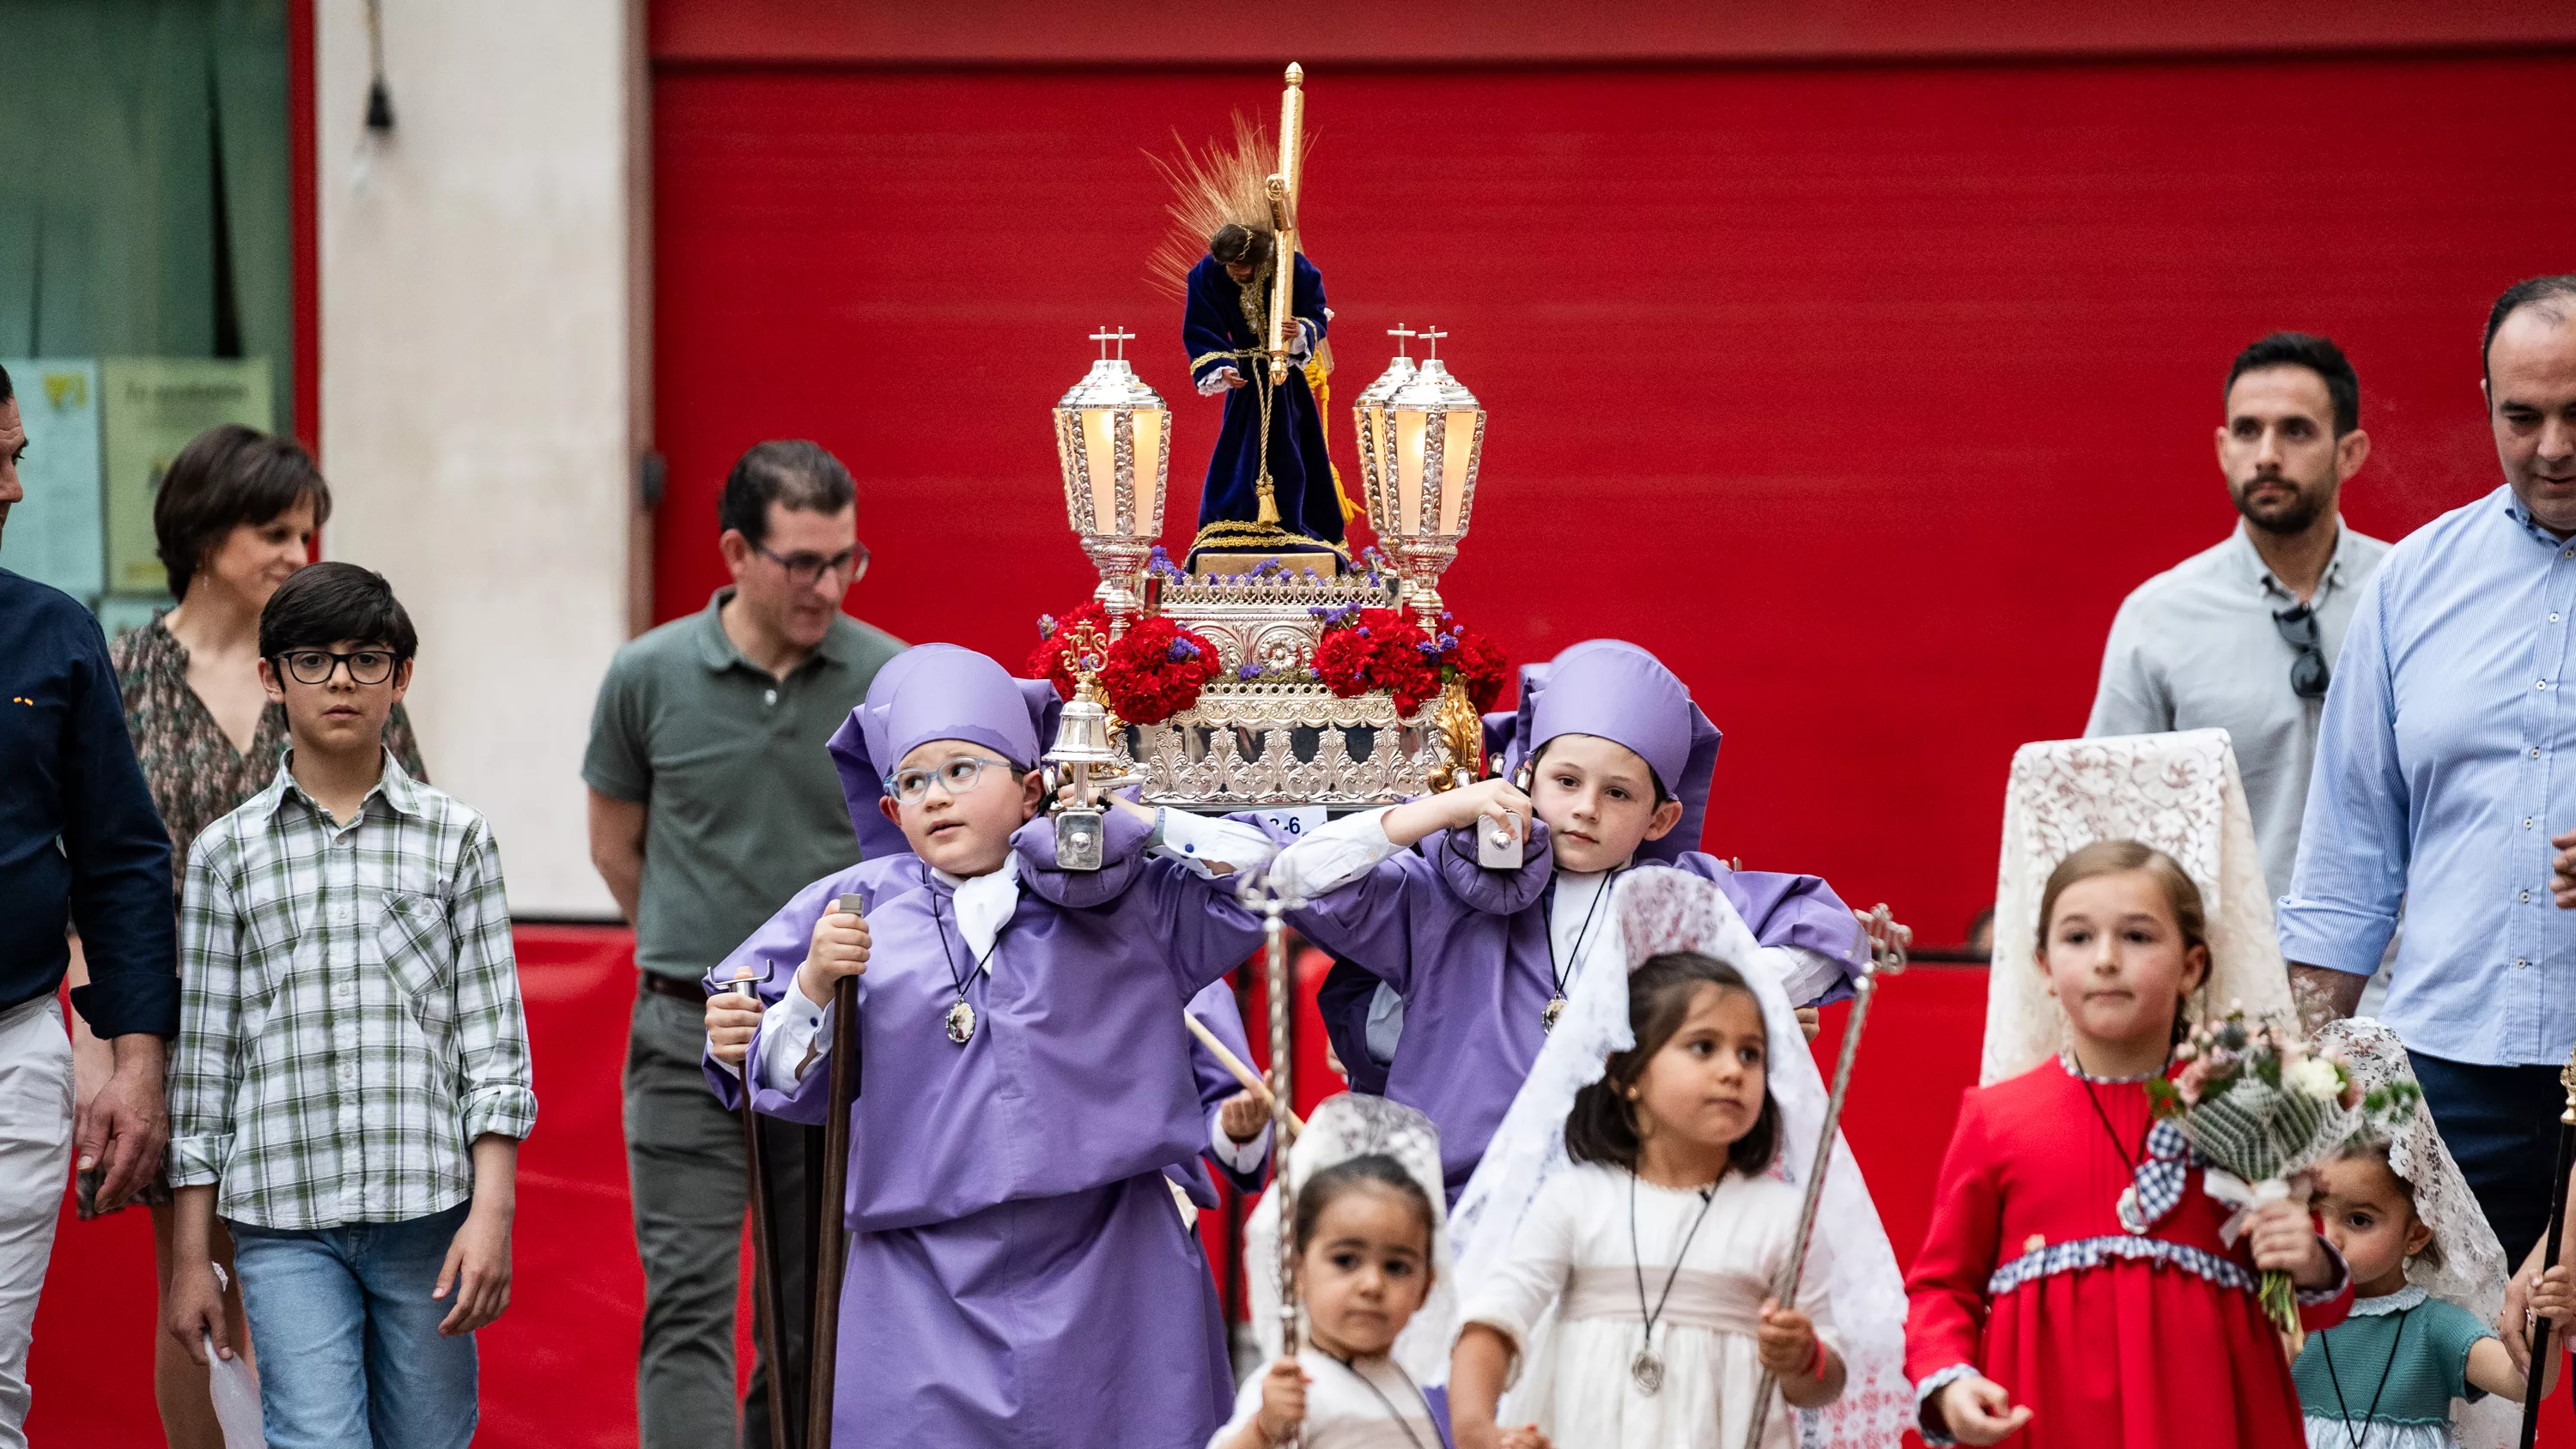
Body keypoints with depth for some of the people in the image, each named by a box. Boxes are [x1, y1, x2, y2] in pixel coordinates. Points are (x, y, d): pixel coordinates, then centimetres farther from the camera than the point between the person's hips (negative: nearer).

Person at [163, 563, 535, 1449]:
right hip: (285, 1220, -1)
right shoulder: (226, 853, 7)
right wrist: (190, 1258, 7)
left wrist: (492, 1211, -6)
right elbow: (202, 1059, 8)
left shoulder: (454, 838, 7)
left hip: (427, 1212, 1)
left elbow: (492, 1039, 4)